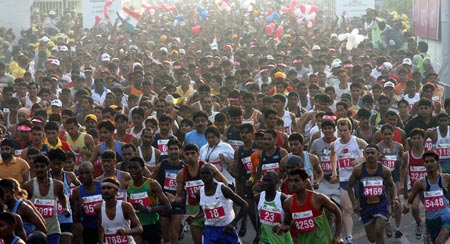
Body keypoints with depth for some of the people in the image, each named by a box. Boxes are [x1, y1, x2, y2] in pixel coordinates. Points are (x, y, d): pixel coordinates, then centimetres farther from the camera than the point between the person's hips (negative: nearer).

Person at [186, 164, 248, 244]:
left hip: (227, 229, -3)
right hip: (210, 230, 3)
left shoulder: (222, 189, -15)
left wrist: (233, 223, -18)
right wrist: (194, 218, -3)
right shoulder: (199, 193, -1)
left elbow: (244, 205, -13)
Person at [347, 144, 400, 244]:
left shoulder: (385, 170, -7)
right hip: (365, 205, 1)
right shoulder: (358, 169, -9)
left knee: (379, 232, -20)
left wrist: (395, 198, -3)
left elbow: (391, 185, 13)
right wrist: (354, 203, -3)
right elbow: (350, 186, 5)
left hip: (381, 203, -1)